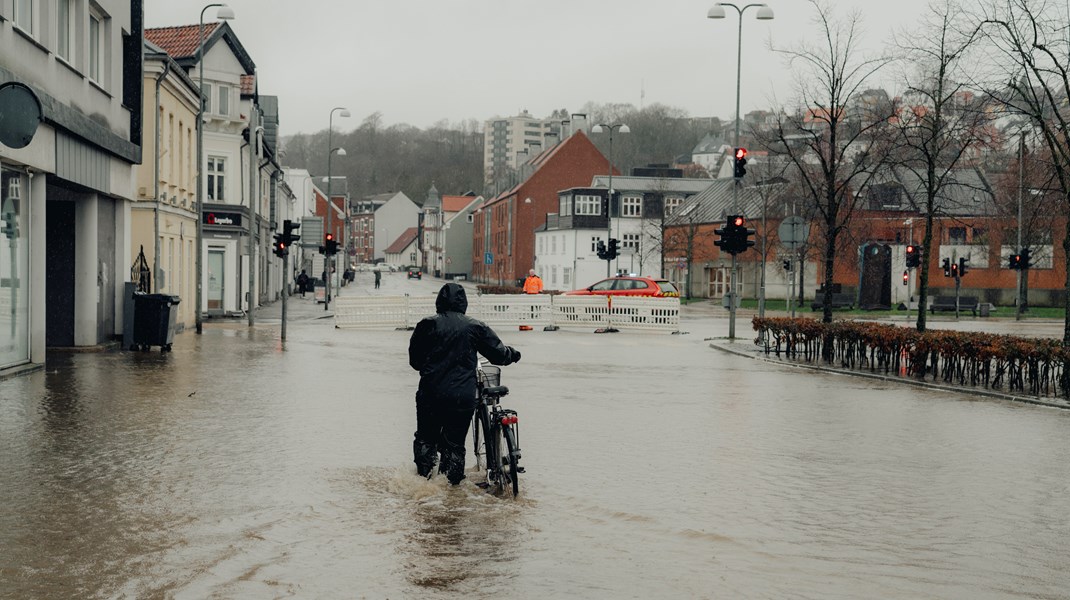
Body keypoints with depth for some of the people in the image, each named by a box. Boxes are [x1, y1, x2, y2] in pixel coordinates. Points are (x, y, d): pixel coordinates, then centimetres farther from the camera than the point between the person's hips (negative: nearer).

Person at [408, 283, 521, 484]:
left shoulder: (427, 325, -2)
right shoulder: (475, 327, -2)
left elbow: (414, 360, 5)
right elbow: (499, 354, 5)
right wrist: (513, 354, 27)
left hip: (430, 394, 0)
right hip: (463, 397, 0)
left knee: (425, 438, 18)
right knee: (455, 443, 10)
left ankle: (424, 476, 19)